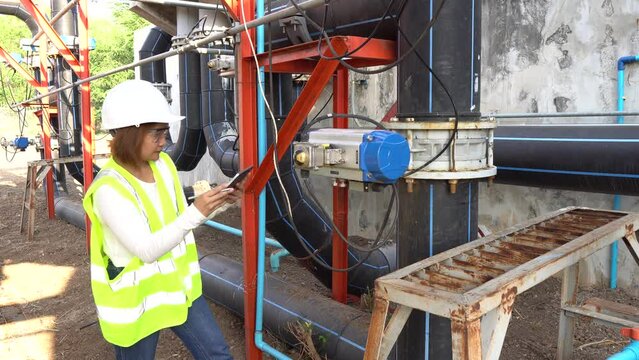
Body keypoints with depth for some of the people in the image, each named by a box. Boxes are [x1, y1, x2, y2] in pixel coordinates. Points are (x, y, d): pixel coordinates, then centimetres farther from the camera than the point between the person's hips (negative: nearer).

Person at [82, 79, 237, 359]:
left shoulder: (163, 163, -3)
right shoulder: (109, 189, -25)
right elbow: (147, 250, -28)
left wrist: (216, 203, -10)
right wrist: (196, 213, -36)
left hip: (176, 284, 6)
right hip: (135, 297, -6)